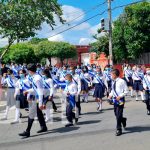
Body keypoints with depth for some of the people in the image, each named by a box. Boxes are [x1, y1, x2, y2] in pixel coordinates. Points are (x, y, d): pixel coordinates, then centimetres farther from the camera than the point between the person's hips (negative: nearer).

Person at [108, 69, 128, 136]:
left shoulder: (122, 81, -13)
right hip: (115, 99, 7)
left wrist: (120, 96, -20)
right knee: (116, 114, 14)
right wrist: (110, 95, -1)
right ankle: (123, 120, 44)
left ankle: (119, 129, 6)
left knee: (119, 114, -5)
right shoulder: (113, 82, 6)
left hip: (120, 99, -7)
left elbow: (126, 91, -11)